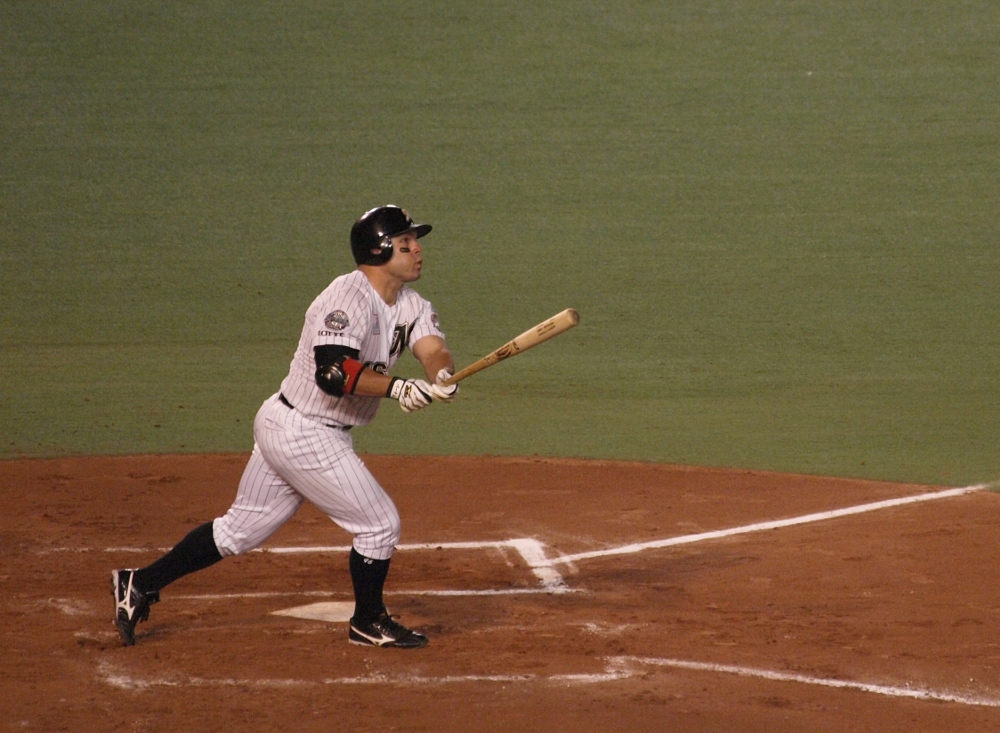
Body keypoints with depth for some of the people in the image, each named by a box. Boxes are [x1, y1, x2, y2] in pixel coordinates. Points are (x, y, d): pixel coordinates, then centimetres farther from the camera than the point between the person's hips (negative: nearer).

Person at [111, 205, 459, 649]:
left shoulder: (410, 305, 8)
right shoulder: (350, 296, -21)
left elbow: (433, 349, -9)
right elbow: (332, 371, -33)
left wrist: (440, 376, -31)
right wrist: (396, 388, -40)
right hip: (305, 435, -9)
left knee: (241, 529, 16)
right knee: (380, 523, 0)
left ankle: (141, 584, 21)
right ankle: (368, 622, 20)